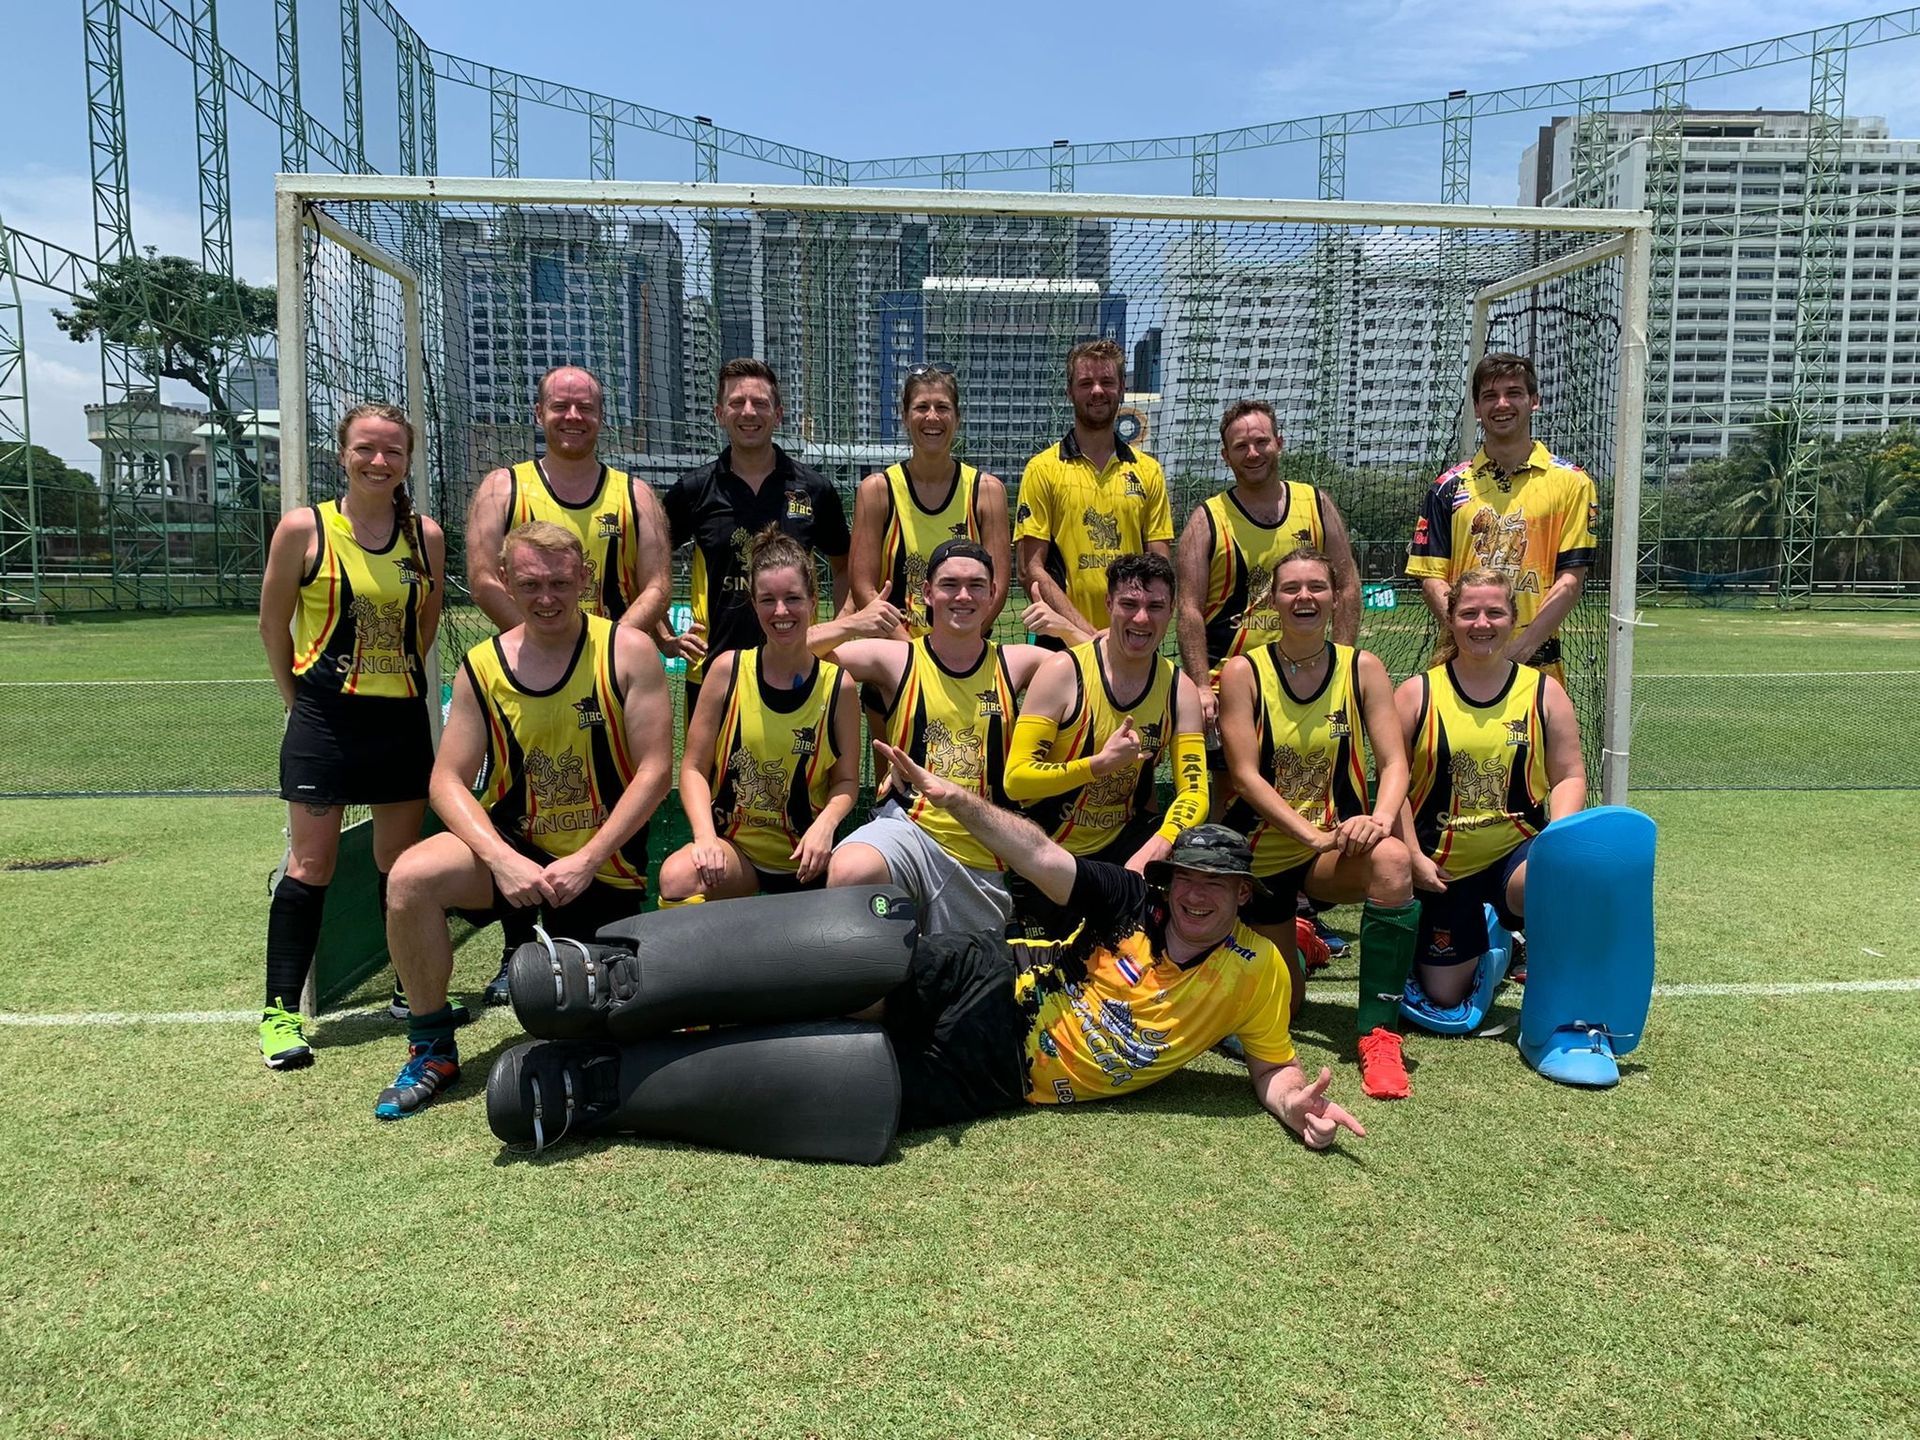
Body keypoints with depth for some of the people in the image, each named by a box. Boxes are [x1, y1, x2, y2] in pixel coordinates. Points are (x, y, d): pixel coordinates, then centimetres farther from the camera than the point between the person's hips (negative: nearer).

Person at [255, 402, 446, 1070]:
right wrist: (300, 696, 5)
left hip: (402, 719, 3)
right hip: (324, 719, -3)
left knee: (402, 861, 11)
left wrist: (399, 679, 14)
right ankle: (281, 1010, 10)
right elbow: (273, 625, 3)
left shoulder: (426, 535, 2)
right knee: (311, 865, 0)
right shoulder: (304, 527, -6)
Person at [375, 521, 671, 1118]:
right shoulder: (481, 667, -3)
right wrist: (502, 859, -23)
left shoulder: (628, 652, -11)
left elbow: (653, 772, -12)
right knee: (412, 877, -27)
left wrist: (586, 861, -20)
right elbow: (447, 781, -6)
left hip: (605, 863, -1)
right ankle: (431, 1048, -6)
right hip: (514, 845, 2)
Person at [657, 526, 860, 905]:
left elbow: (846, 781, 3)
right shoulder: (728, 670, -3)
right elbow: (694, 767, -1)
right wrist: (705, 835, -17)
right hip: (734, 846, -1)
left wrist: (825, 824, -18)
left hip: (804, 857, 1)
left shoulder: (838, 685, -3)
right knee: (677, 877, -32)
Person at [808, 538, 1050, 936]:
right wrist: (850, 624, -20)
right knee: (850, 871, -35)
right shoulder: (896, 659, -2)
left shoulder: (1013, 664, 5)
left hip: (981, 860, 3)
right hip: (909, 826, -3)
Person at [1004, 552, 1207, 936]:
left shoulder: (1179, 689, -4)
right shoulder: (1063, 671, -16)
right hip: (1050, 850, -3)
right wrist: (1100, 764, -31)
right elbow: (1016, 780, -19)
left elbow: (1194, 791, -9)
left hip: (1122, 840, 3)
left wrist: (1156, 847, -30)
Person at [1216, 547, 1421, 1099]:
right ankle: (1286, 940, 43)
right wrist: (1313, 833, -27)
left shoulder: (1362, 668, -2)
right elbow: (1246, 775, -14)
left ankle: (1379, 1034, -26)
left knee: (1391, 859, -36)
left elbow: (1394, 762, -8)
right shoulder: (1243, 672, -8)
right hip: (1263, 852, 0)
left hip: (1337, 851, 1)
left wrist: (1381, 816, -30)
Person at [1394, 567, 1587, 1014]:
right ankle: (1479, 939, 39)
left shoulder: (1543, 691, 2)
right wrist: (1414, 857, -12)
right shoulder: (1416, 694, -3)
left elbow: (1569, 775, 2)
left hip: (1517, 851, 0)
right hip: (1441, 865, 0)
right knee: (1444, 994, 3)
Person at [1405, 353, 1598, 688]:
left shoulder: (1570, 482, 5)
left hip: (1537, 661, -1)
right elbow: (1432, 577, 3)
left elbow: (1571, 579, -2)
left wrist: (1520, 647, -14)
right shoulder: (1448, 487, 9)